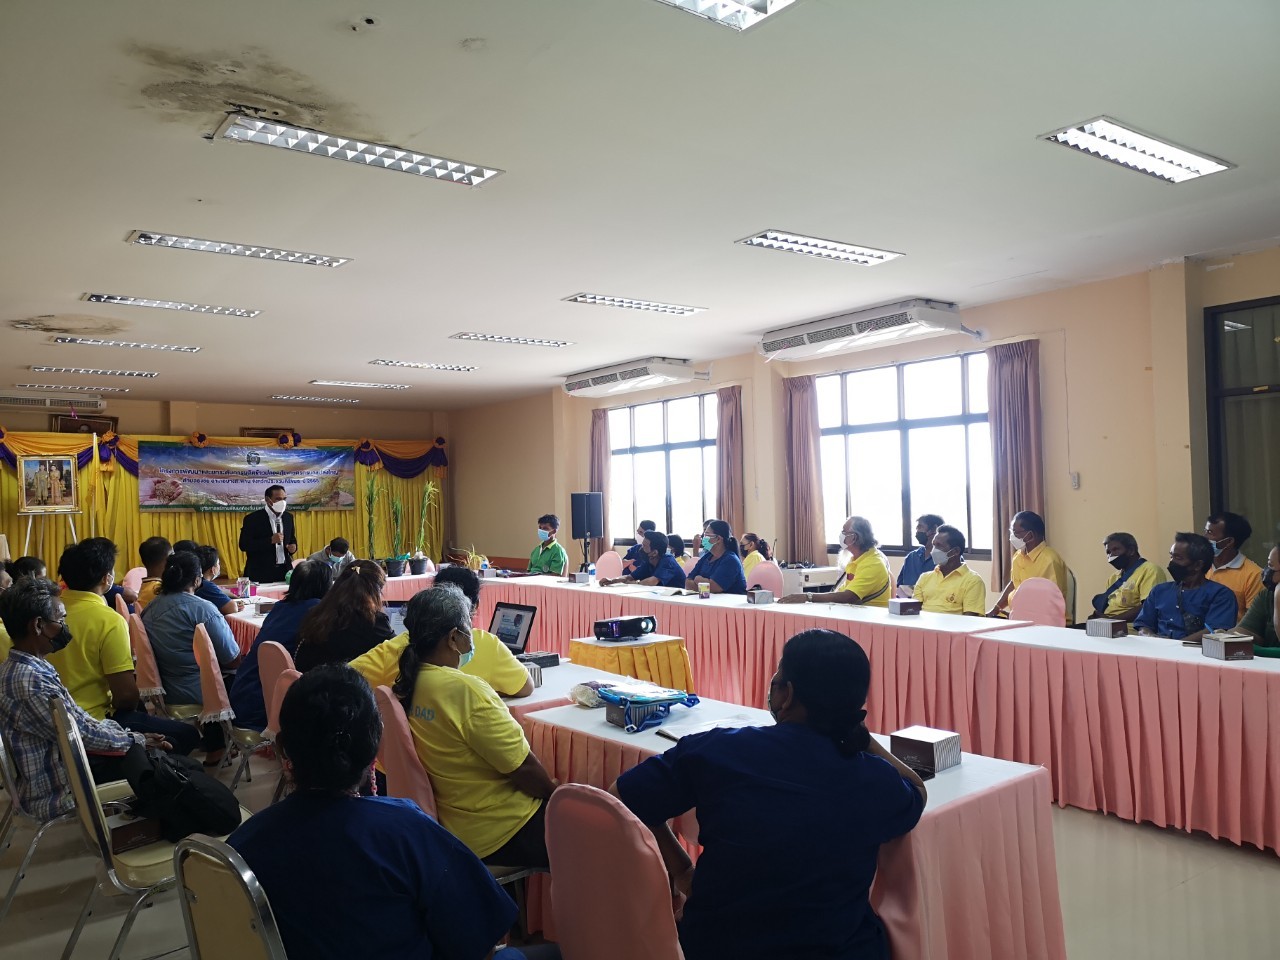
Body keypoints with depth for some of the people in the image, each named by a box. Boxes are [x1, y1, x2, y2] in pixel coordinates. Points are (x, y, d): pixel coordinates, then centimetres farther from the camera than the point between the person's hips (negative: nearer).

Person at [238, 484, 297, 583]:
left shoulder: (288, 517, 8)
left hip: (284, 571, 4)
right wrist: (270, 540, -21)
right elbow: (244, 545, -13)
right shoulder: (252, 518, -7)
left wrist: (293, 546, -3)